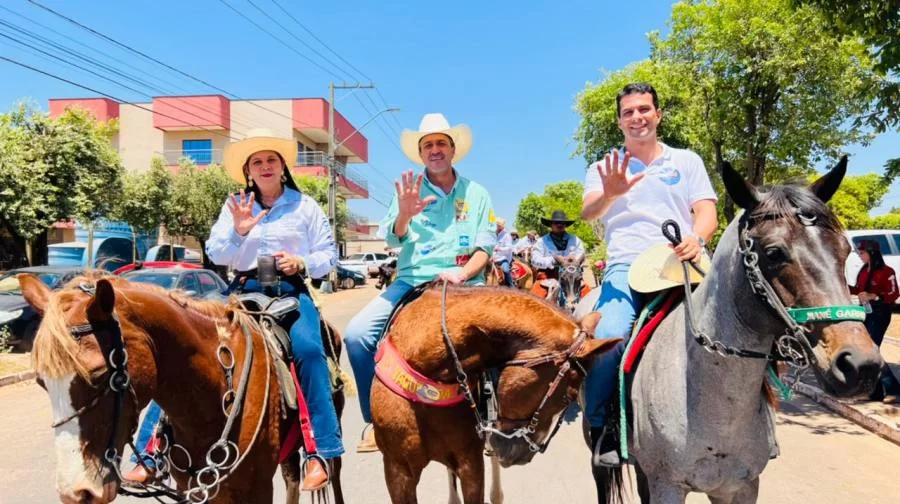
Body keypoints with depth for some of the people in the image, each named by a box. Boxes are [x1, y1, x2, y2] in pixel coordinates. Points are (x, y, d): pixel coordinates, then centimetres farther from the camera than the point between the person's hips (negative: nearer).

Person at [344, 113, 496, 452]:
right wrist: (404, 214, -21)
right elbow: (392, 240, 2)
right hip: (411, 282, 1)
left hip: (462, 284, -1)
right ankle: (378, 417, -1)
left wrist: (461, 273, -15)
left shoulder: (476, 194, 11)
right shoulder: (408, 191, 12)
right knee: (356, 333, -18)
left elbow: (486, 246, 5)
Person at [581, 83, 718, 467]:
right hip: (627, 268, -1)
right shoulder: (604, 168, 16)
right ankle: (600, 428, -6)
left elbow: (707, 212, 7)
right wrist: (610, 193, -25)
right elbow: (588, 214, -1)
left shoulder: (687, 161, 18)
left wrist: (696, 239, -17)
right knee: (607, 339, -27)